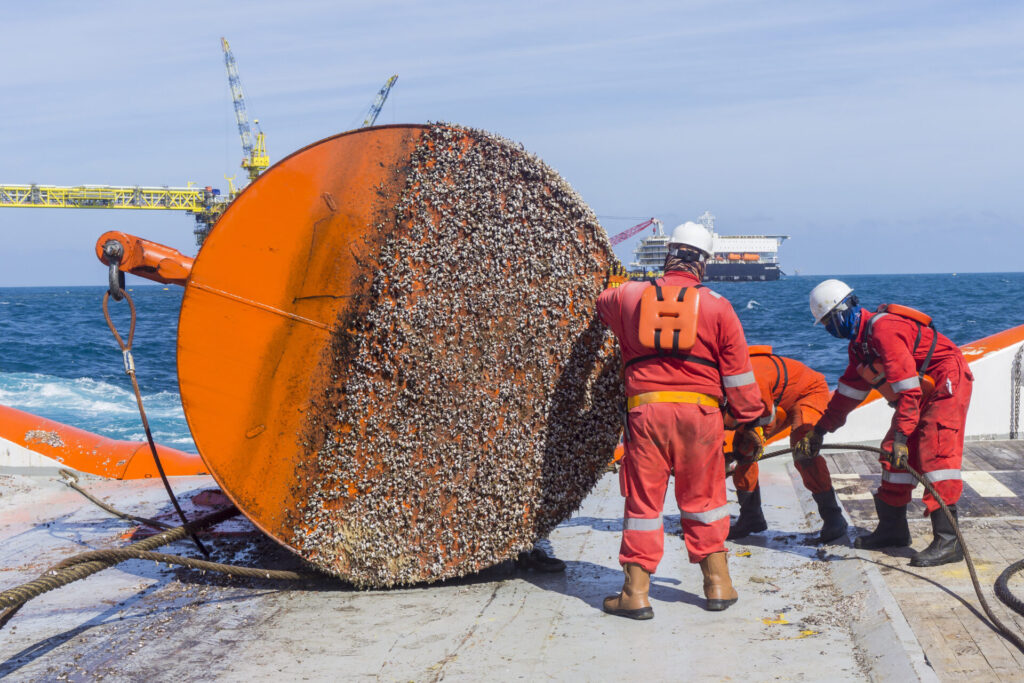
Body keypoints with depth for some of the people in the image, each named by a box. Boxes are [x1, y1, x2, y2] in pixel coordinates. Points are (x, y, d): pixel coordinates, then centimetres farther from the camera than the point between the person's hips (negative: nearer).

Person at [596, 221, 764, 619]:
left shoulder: (629, 296, 8)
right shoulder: (716, 306, 4)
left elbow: (603, 304, 33)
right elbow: (738, 371, 5)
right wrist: (749, 420, 12)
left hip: (645, 410, 0)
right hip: (699, 410, 0)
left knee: (643, 500, 6)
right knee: (703, 497, 13)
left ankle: (635, 593, 8)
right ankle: (718, 585, 19)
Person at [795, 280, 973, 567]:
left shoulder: (883, 329, -24)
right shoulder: (859, 342, 10)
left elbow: (907, 388, -30)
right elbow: (849, 390, 20)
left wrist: (901, 436, -34)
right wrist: (819, 430, 21)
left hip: (947, 385, -11)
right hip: (921, 392, 11)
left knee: (936, 456, -19)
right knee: (893, 454, 10)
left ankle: (947, 541, -21)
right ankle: (893, 529, 20)